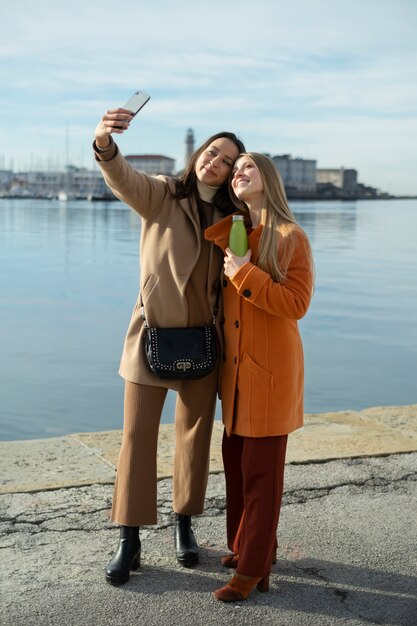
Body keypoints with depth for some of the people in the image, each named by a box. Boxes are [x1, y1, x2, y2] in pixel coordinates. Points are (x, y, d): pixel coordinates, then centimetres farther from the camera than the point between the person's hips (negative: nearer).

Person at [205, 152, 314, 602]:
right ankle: (246, 545, 30)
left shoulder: (290, 237, -10)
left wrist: (244, 274, -22)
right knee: (236, 460, 14)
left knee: (261, 470, -1)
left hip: (271, 368, -7)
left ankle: (253, 568, 8)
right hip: (235, 366, 7)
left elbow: (296, 304, -17)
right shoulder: (232, 233, 10)